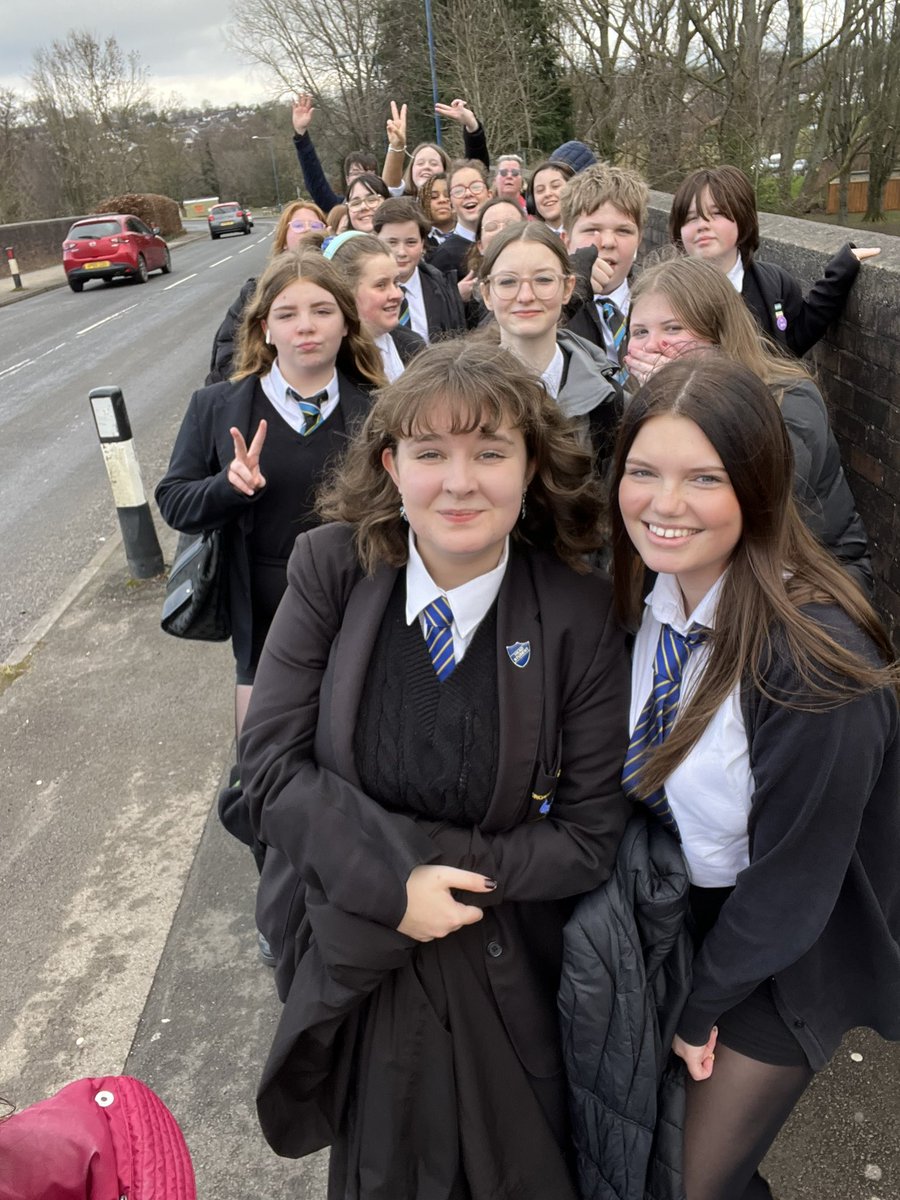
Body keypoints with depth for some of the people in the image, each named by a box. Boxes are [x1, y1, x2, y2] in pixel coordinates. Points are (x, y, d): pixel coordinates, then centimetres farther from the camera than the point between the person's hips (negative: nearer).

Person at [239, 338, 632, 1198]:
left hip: (503, 976, 0)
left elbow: (590, 835, -14)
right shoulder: (332, 569, -16)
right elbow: (270, 758, -16)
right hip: (351, 957, 1)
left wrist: (443, 867, -22)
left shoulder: (578, 613, -19)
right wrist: (394, 880, -25)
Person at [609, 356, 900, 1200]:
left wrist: (700, 1005, -8)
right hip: (675, 910, 6)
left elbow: (791, 883, -22)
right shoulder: (646, 600, -12)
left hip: (779, 957, -5)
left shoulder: (814, 657, -32)